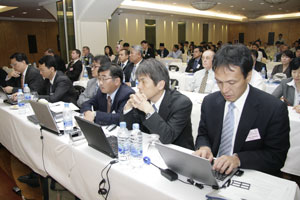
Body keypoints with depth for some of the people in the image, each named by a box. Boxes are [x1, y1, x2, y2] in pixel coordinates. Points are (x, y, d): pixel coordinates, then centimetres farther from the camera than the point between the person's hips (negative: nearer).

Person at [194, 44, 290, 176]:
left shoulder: (274, 109, -14)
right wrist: (203, 147, -14)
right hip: (212, 171, 4)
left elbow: (277, 156, -10)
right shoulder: (209, 102, -1)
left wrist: (238, 159, -24)